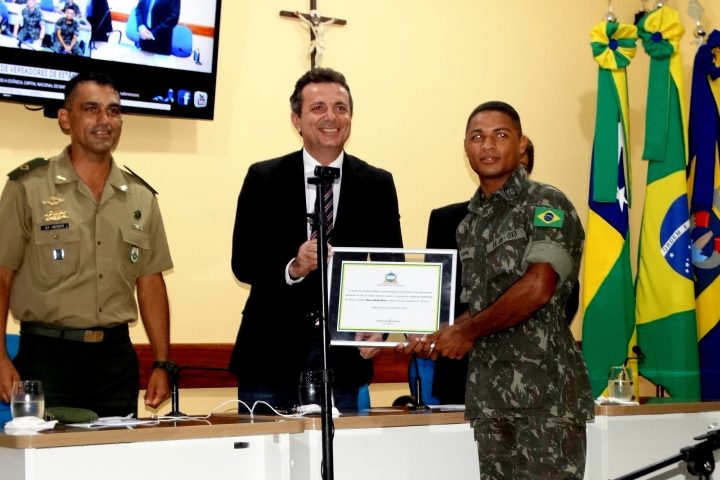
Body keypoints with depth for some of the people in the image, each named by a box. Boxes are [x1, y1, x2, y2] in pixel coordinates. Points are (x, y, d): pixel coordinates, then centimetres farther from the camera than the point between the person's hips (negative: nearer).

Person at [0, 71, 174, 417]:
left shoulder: (140, 198, 10)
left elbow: (150, 284, 13)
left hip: (117, 356, 4)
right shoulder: (28, 188, -1)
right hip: (48, 355, -3)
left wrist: (161, 364, 7)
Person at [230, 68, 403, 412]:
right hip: (272, 354, -1)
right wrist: (292, 268, -20)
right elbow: (243, 262, -1)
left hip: (344, 357, 1)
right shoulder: (264, 179, 5)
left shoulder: (377, 185, 7)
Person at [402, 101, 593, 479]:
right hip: (489, 391, 7)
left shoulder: (547, 205, -5)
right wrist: (439, 338, 4)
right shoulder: (470, 223, 17)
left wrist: (467, 331, -9)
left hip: (545, 390, -7)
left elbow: (538, 287, -17)